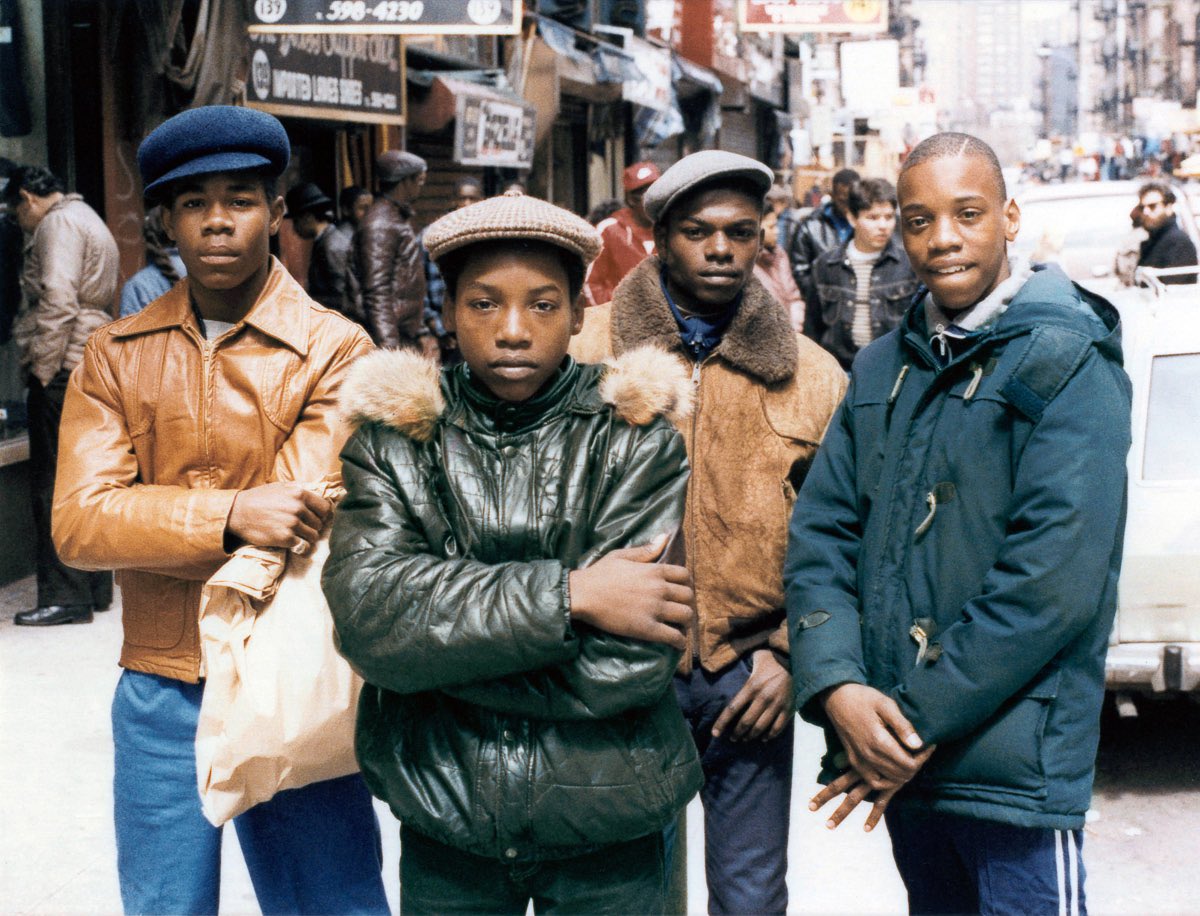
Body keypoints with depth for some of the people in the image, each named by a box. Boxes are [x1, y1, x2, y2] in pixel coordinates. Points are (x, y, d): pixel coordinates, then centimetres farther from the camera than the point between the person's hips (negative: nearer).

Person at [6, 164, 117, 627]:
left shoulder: (58, 223, -7)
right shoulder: (91, 221, 24)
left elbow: (58, 300, -19)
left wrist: (42, 367, -16)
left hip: (63, 369, -10)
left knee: (53, 484, -7)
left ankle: (65, 596, -6)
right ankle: (96, 587, 18)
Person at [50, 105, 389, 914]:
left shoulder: (335, 351, -7)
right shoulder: (117, 356, 3)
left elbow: (293, 521, -17)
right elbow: (79, 524, -11)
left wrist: (154, 521, -10)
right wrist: (228, 514, -23)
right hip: (158, 698, 3)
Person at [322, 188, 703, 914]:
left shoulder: (635, 439, -8)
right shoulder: (395, 439, -3)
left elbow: (631, 661, -18)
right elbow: (366, 613, -19)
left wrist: (441, 638, -15)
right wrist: (566, 595, -24)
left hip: (606, 829, -1)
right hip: (443, 819, 1)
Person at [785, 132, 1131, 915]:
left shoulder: (1065, 362, -9)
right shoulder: (882, 370, 10)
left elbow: (1057, 576, -18)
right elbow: (820, 533, 5)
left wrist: (924, 719, -16)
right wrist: (836, 685, -12)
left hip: (1012, 760, -6)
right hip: (897, 757, 6)